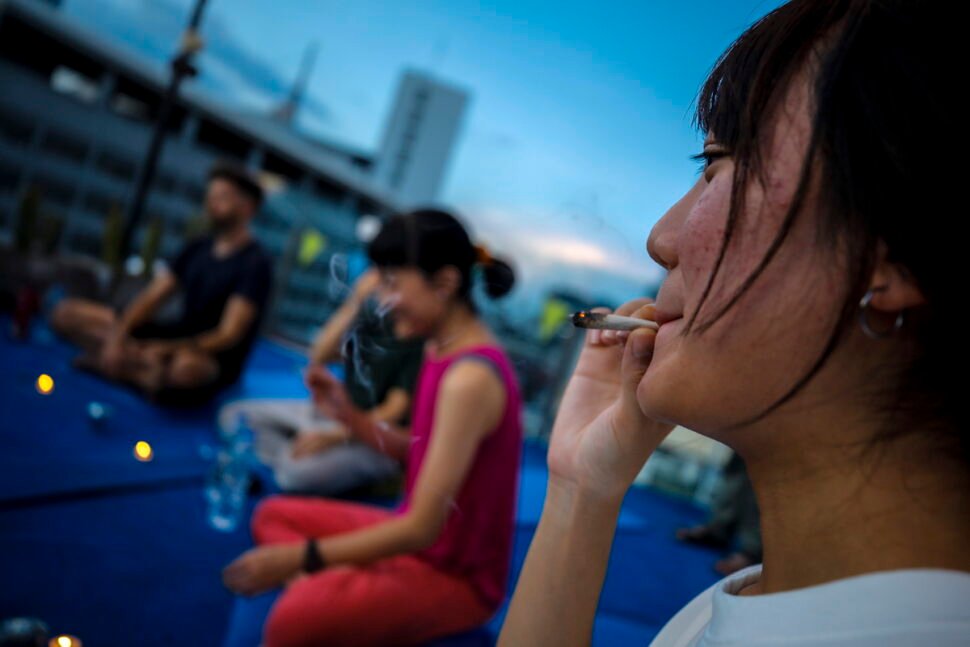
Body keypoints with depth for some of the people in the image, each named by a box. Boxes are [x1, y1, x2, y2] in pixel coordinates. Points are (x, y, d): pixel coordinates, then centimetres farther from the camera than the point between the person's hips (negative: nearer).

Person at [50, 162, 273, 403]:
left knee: (185, 367, -46)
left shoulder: (255, 263, -13)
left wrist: (163, 349, -31)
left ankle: (125, 366, -17)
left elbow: (228, 336, -21)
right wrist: (117, 335, -15)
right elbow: (151, 297, 4)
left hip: (216, 361, -7)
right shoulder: (197, 248, 9)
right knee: (67, 312, 1)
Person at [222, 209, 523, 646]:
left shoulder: (471, 379, -26)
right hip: (418, 538, 10)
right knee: (275, 515, 17)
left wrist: (299, 557, -22)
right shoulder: (440, 350, 3)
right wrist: (348, 415, -2)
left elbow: (423, 527, -26)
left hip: (454, 573, -10)